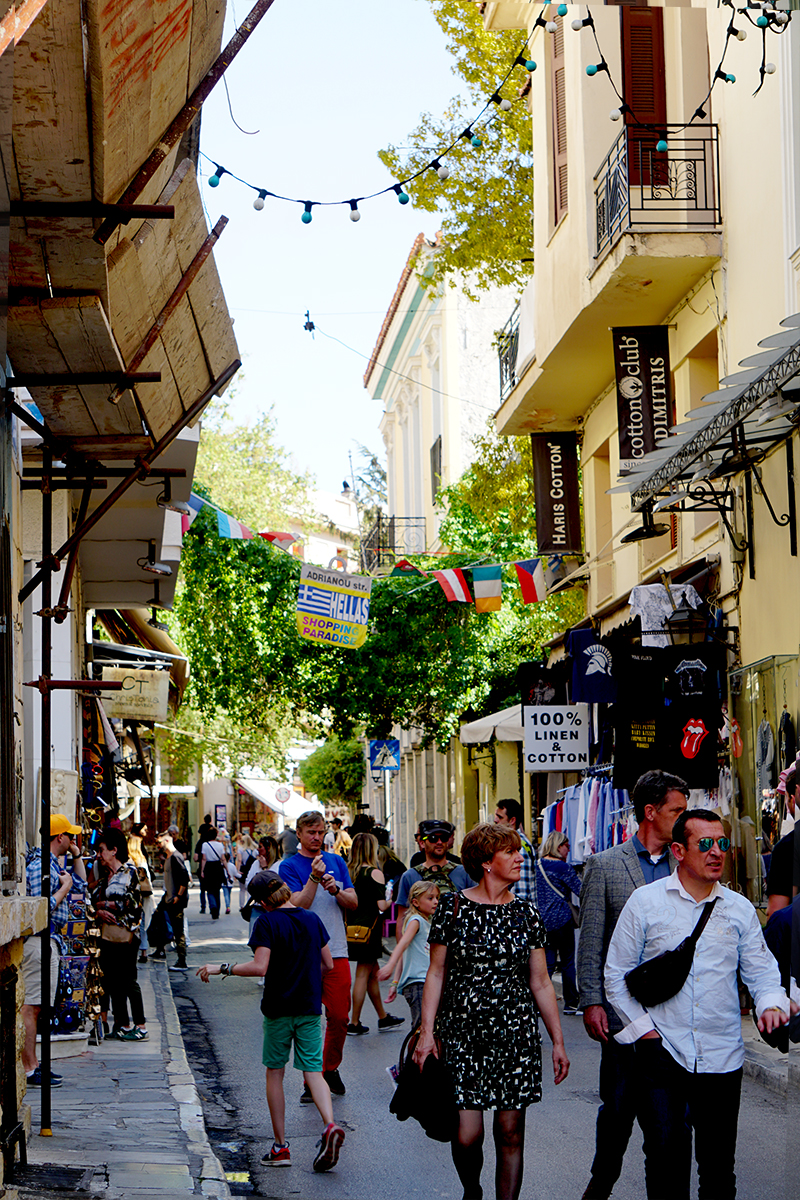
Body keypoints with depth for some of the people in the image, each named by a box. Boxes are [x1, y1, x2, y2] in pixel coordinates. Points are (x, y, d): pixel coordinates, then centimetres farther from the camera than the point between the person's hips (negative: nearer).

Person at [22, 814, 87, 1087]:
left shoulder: (52, 864, 18)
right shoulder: (41, 866, -15)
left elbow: (81, 883, 32)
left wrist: (76, 855, 20)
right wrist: (64, 888, -10)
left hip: (47, 939, 11)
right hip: (39, 940, -11)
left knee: (34, 1007, 13)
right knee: (30, 1006, -10)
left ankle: (32, 1064, 17)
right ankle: (28, 1070, -10)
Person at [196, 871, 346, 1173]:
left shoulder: (267, 922, -11)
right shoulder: (312, 919, 5)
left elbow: (260, 967, -21)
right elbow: (328, 964, 10)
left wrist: (221, 968, -12)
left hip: (278, 1007, -3)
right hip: (310, 1007, 4)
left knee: (275, 1072, 10)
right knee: (313, 1071, 4)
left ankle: (280, 1147, 12)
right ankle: (330, 1125, -21)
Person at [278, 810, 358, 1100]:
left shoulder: (336, 862, 12)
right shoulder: (289, 866, 0)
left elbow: (353, 902, 9)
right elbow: (298, 905, -11)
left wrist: (336, 890, -9)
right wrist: (314, 878, -22)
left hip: (336, 951, 3)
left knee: (339, 1016, 3)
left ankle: (330, 1069, 24)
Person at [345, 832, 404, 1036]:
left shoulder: (348, 872, 5)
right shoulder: (375, 873, -13)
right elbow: (381, 905, -16)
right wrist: (390, 901, 4)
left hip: (352, 927, 7)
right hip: (369, 929, -7)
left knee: (373, 973, 18)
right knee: (363, 974, 0)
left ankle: (383, 1017, 28)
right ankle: (354, 1023, 3)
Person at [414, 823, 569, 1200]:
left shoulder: (525, 913, 7)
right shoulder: (452, 907, -1)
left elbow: (540, 982, 10)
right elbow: (436, 973, 1)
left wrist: (558, 1041, 7)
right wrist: (427, 1031, -6)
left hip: (516, 1033, 2)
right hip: (463, 1032, -2)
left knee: (511, 1134, 1)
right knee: (467, 1135, -4)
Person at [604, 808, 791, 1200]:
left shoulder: (739, 909, 7)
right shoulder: (645, 902, 1)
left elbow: (761, 970, 9)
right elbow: (616, 974, 4)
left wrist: (771, 1004, -11)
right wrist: (641, 1027, -3)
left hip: (722, 1057, 2)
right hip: (662, 1051, -2)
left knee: (718, 1163, 6)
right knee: (665, 1156, -3)